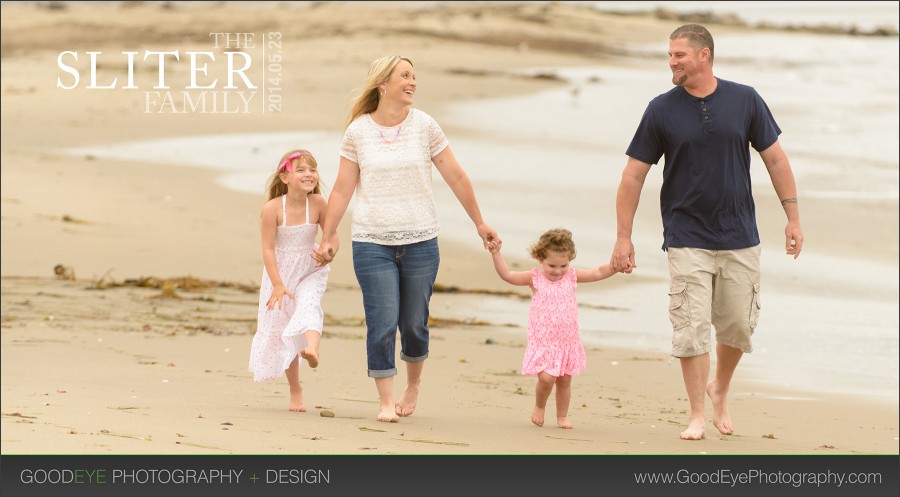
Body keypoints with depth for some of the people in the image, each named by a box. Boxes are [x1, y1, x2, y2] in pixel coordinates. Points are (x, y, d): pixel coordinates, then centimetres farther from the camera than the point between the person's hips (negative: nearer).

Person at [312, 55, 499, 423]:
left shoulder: (424, 126, 1)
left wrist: (479, 223, 12)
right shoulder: (358, 131, 0)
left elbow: (456, 178, 7)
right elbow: (342, 190, 4)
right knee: (382, 324, -7)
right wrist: (327, 238, 4)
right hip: (372, 242, -1)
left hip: (420, 241, 1)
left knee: (414, 323, 7)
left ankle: (414, 383, 33)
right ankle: (386, 402, 1)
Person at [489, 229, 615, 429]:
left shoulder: (572, 276, 3)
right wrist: (496, 255, -20)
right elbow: (507, 275, -10)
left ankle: (562, 416, 24)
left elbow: (599, 273, 4)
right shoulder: (535, 278, -4)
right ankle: (539, 407, 12)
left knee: (564, 380, 8)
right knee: (546, 378, -15)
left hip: (567, 340, 3)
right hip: (543, 341, -3)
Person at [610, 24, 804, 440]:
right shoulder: (662, 110, -3)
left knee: (738, 326, 7)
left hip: (739, 237, 2)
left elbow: (775, 159, 7)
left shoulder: (745, 100, 0)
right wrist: (623, 237, -1)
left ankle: (719, 390, 34)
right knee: (691, 328, -7)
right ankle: (697, 414, 4)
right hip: (687, 239, -1)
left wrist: (793, 217, 4)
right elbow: (633, 175, 1)